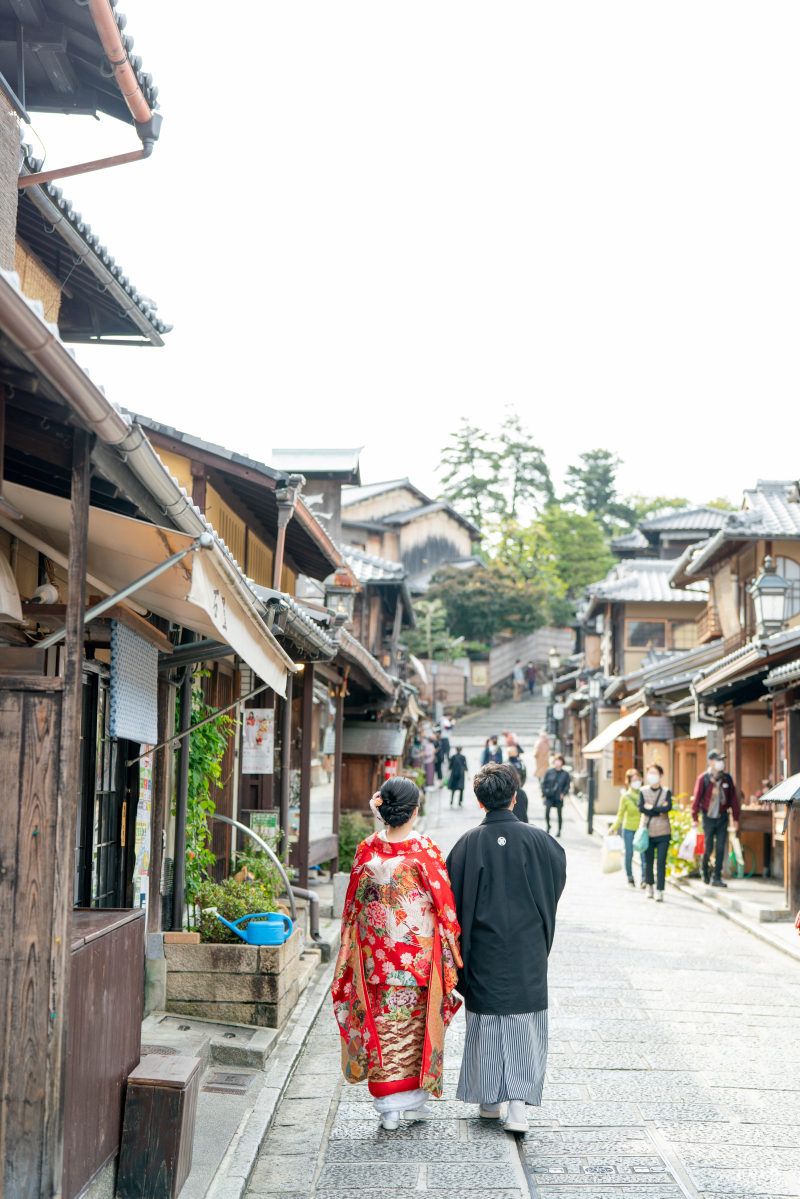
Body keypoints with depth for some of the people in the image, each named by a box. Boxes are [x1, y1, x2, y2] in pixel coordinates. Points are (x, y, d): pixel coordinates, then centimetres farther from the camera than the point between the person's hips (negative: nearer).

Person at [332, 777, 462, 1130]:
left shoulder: (367, 851, -5)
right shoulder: (427, 852, -13)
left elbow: (353, 906, 4)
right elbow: (444, 905, -7)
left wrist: (352, 950, 16)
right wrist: (450, 952, 4)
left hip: (375, 954, 2)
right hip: (417, 953, -2)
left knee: (382, 1025, 10)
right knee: (414, 1025, 14)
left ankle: (389, 1106, 12)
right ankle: (412, 1097, 23)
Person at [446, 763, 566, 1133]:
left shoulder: (468, 844, -10)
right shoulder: (536, 839, -8)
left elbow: (454, 900, -6)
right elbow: (558, 880, 7)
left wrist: (460, 952, 4)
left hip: (484, 952, 0)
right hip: (527, 951, 0)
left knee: (485, 1023, 14)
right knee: (525, 1026, 6)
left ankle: (489, 1099, 24)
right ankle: (519, 1103, -4)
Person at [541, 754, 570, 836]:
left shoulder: (565, 773, 0)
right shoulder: (549, 771, 2)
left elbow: (567, 785, 5)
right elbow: (544, 782, 7)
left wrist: (564, 793, -9)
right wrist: (544, 793, 0)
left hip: (559, 797, 0)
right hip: (549, 796, 0)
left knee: (560, 813, 3)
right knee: (547, 811, -13)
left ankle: (559, 830, 18)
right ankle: (548, 826, 13)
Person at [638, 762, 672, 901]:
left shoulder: (666, 791, 3)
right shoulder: (643, 791, 6)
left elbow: (668, 807, -14)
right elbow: (641, 808, -10)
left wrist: (650, 807, -9)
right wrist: (659, 810, -12)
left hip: (663, 832, -1)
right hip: (648, 831, 1)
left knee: (661, 862, -7)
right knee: (648, 862, 7)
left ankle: (660, 890, -3)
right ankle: (650, 885, 29)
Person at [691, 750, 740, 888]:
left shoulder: (727, 779, 5)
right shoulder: (703, 779, -4)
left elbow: (733, 798, 10)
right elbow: (697, 798, -3)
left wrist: (735, 819, 9)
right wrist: (694, 818, -7)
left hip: (722, 818, 2)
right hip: (708, 818, -2)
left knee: (720, 848, -2)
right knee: (708, 847, 1)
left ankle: (717, 878, 4)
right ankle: (705, 872, 27)